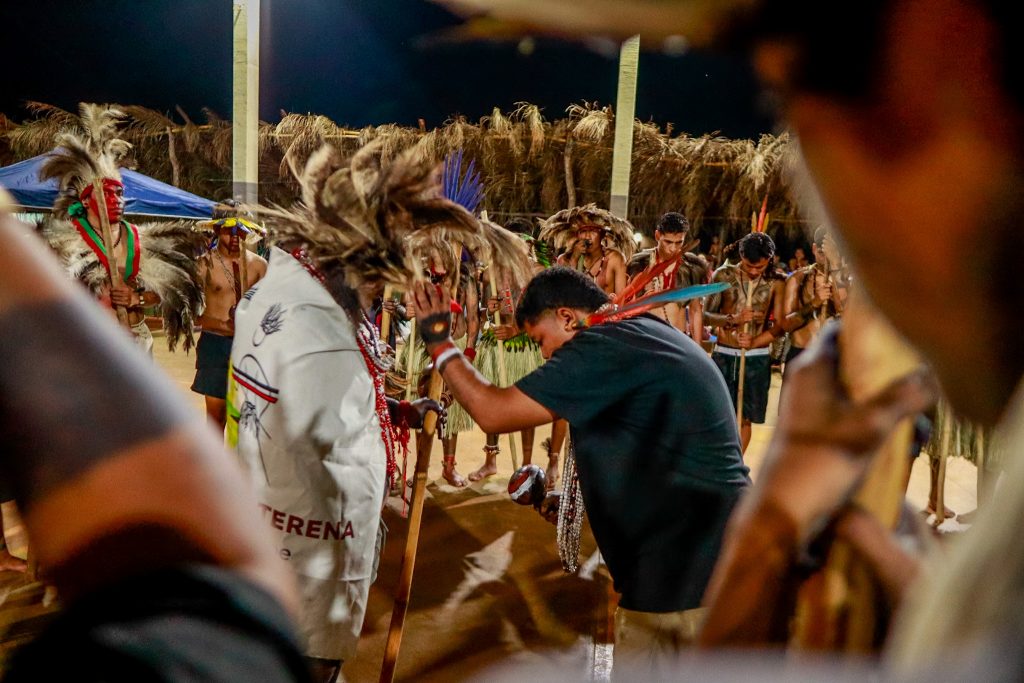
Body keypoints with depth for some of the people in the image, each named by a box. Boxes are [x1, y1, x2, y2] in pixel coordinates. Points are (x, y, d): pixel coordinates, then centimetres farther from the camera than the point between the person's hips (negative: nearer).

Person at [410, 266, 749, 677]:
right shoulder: (650, 338, 15)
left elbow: (494, 413, -16)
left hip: (683, 574, -10)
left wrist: (439, 343, -2)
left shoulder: (604, 347, -16)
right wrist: (574, 501, 17)